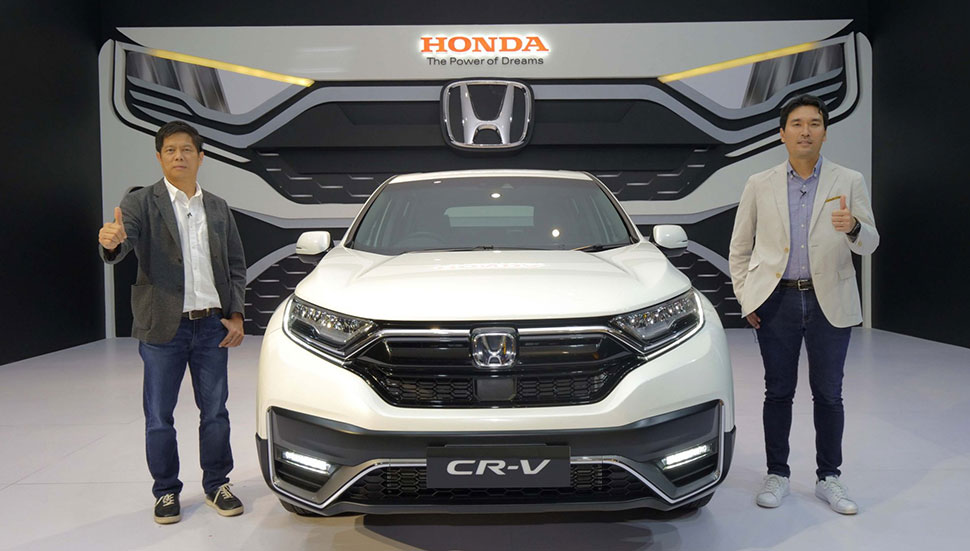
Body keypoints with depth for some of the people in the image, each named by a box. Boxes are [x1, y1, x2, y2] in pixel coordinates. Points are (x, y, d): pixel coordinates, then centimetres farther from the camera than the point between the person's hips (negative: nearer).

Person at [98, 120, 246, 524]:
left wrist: (236, 315, 2)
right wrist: (112, 241, -45)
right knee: (159, 415, 7)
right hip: (163, 327, -3)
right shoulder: (141, 203, -2)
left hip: (212, 325, 3)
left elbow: (236, 265, 12)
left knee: (215, 411, 10)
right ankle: (166, 491, 22)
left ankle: (217, 485, 24)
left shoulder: (218, 209, 10)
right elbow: (121, 245, -20)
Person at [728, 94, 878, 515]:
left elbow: (869, 245, 0)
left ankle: (828, 478, 21)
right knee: (779, 391, 7)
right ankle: (777, 475, 20)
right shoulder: (759, 185, 5)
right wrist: (746, 299, 1)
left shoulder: (849, 182, 4)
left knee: (828, 393, 6)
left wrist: (853, 227, -23)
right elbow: (739, 248, 9)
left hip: (829, 302, 0)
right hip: (777, 301, 0)